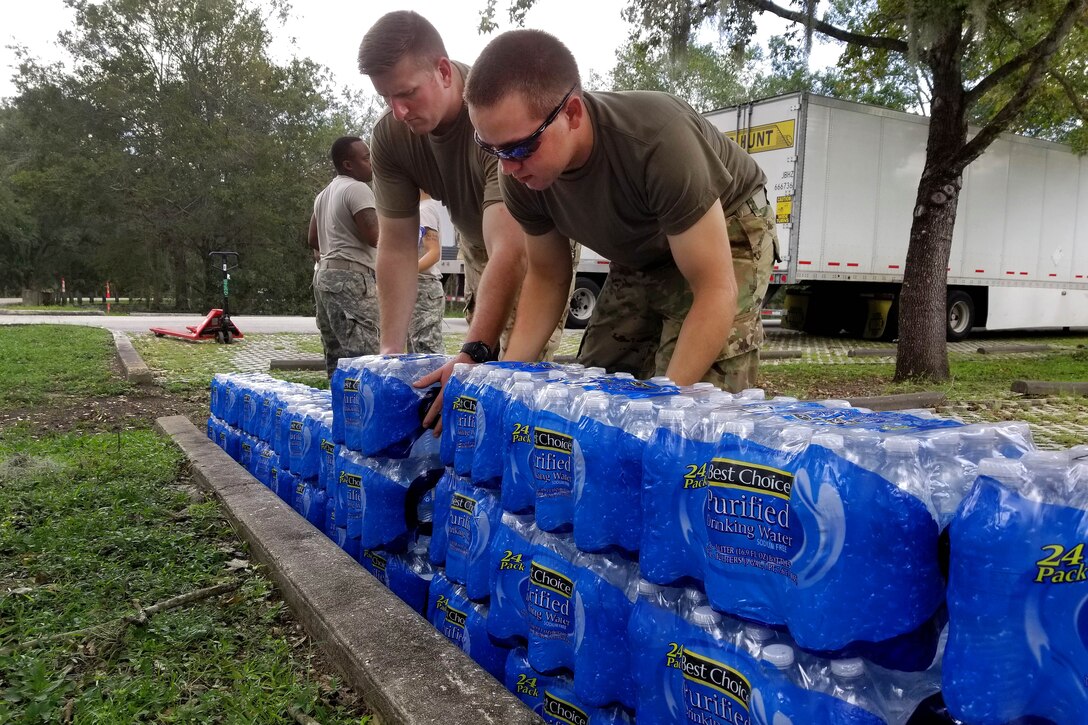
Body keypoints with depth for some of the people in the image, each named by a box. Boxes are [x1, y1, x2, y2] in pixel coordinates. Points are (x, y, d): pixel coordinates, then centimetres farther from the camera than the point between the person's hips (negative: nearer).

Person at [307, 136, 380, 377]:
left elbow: (313, 239, 26)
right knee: (362, 355, -18)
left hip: (324, 273, 10)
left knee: (337, 355, 9)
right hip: (351, 276, -10)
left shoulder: (324, 194, 22)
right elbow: (374, 236, -16)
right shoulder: (357, 188, -8)